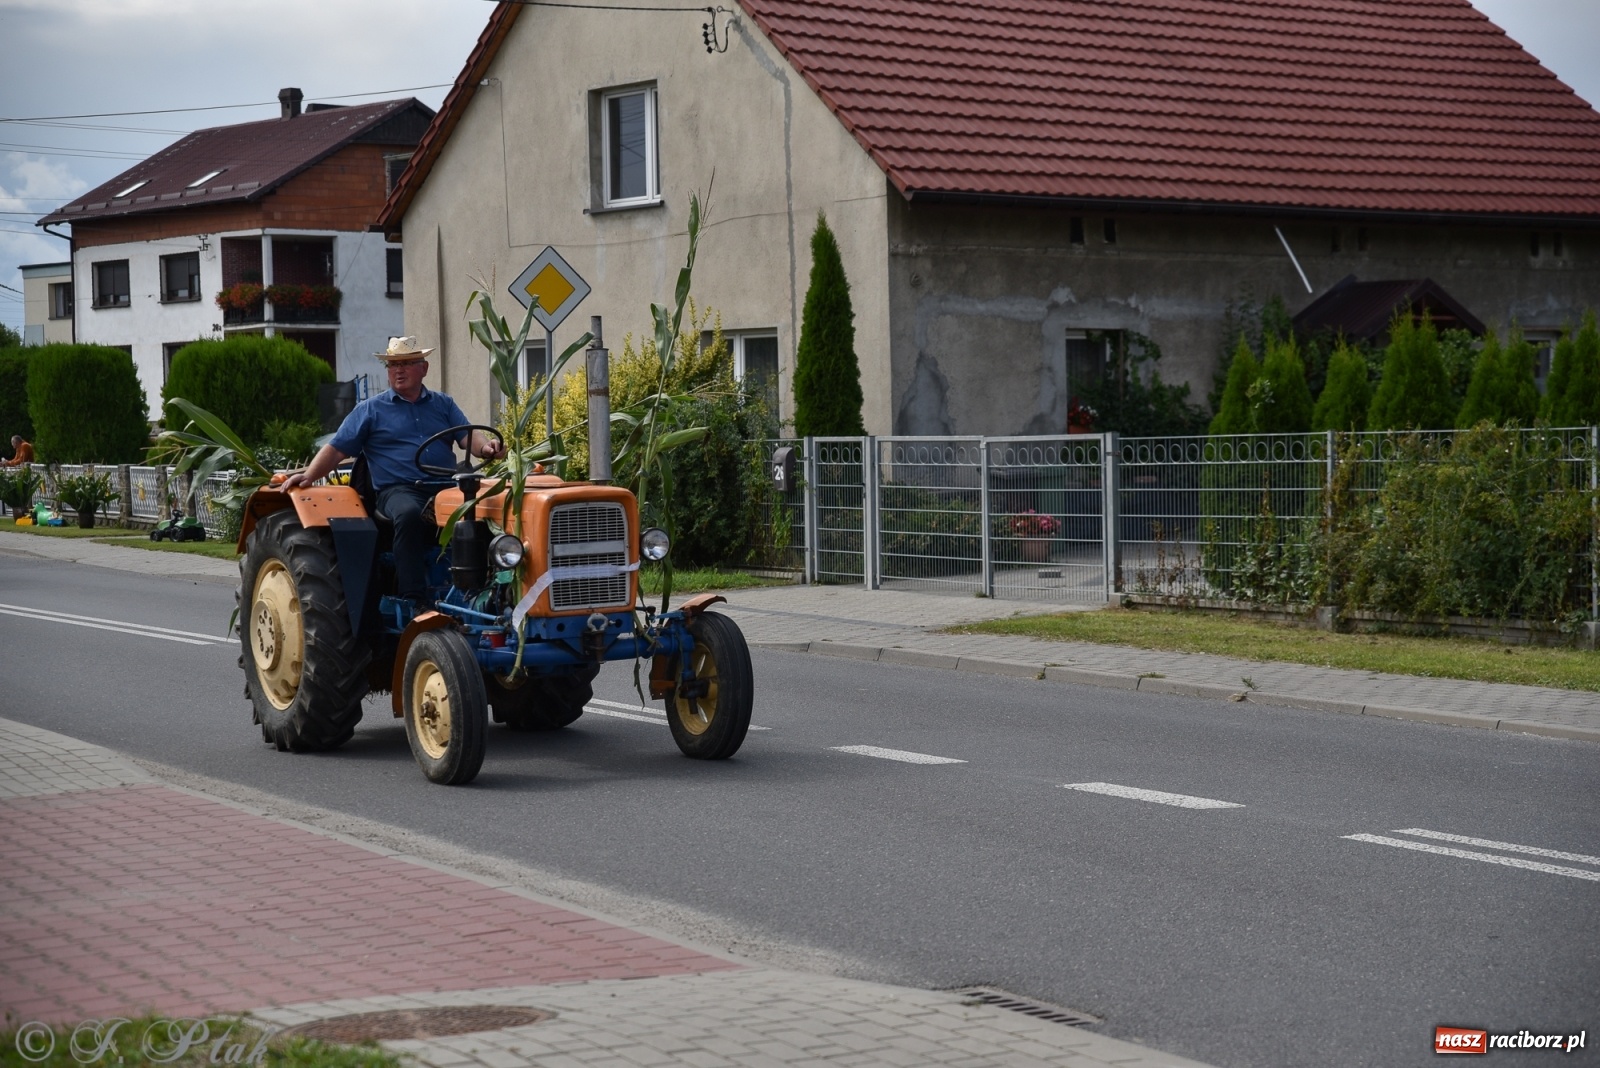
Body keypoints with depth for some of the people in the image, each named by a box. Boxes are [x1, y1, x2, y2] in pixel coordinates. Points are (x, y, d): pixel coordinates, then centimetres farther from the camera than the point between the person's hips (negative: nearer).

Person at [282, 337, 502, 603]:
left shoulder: (443, 404, 21)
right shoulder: (371, 410, 15)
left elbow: (469, 435, 7)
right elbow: (336, 449, 10)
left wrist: (485, 447, -17)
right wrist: (308, 475, -6)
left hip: (445, 488, 2)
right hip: (398, 489, -2)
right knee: (409, 514, -39)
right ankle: (414, 600, -38)